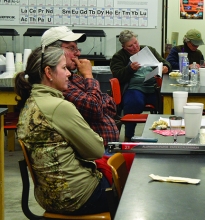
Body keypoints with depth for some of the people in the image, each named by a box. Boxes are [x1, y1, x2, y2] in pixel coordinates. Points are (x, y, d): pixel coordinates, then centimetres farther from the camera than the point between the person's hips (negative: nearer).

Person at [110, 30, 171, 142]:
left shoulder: (149, 50, 22)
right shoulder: (118, 57, 12)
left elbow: (165, 63, 25)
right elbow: (118, 76, -1)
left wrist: (166, 67, 1)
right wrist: (130, 68, -18)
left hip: (154, 87, 3)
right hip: (134, 88, -3)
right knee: (135, 103, -37)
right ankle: (128, 137, -19)